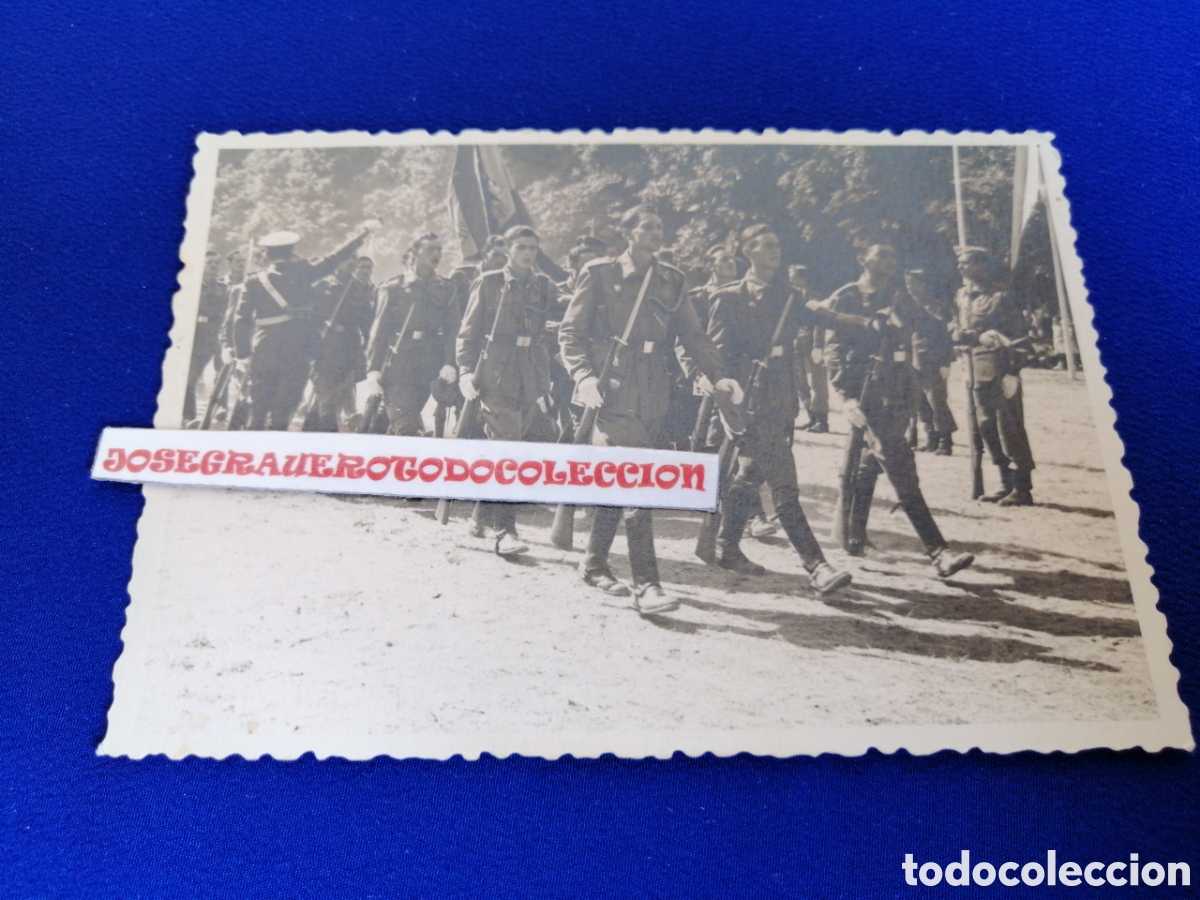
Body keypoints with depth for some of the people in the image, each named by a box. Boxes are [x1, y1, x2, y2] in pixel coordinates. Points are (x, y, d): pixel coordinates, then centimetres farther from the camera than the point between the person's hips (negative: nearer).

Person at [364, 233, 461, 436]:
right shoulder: (394, 288, 8)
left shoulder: (447, 289, 14)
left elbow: (454, 329, 6)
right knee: (407, 427, -12)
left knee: (401, 427, 5)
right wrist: (373, 369, -6)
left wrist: (450, 363, -10)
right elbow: (379, 330, 4)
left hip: (429, 369, 2)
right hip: (397, 369, -2)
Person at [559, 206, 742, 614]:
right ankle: (646, 584, -11)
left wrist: (716, 374, -5)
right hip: (613, 395, -5)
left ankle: (594, 563, 28)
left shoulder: (670, 280, 14)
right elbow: (570, 332, 0)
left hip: (653, 398, 5)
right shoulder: (599, 274, 1)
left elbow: (693, 334, 11)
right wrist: (584, 376, -16)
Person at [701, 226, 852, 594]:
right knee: (784, 486, -11)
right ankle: (816, 567, -13)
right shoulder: (730, 298, 1)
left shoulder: (789, 296, 18)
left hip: (781, 404, 7)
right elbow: (716, 351, -4)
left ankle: (726, 548, 29)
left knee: (749, 477, 16)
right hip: (750, 403, -7)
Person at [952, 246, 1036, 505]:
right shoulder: (961, 296, 12)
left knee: (1010, 429, -6)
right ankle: (1007, 485, 20)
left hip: (1000, 370, -7)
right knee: (988, 428, 10)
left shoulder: (1001, 297, -9)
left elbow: (1017, 336, -10)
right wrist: (979, 336, -8)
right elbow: (957, 330, 13)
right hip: (976, 370, 7)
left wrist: (1012, 373, -19)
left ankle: (1022, 489, 1)